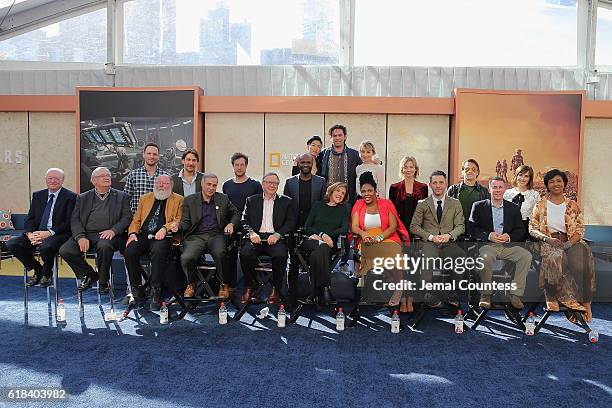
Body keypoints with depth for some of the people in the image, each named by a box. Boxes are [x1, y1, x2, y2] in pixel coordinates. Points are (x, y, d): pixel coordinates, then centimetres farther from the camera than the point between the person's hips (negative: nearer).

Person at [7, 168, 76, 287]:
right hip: (37, 233, 6)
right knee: (12, 244, -15)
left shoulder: (70, 197, -2)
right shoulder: (37, 195, 16)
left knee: (46, 246, -35)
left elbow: (69, 222, -10)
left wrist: (49, 233, -21)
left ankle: (47, 273, -2)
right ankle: (37, 270, 5)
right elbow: (30, 218, 12)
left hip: (58, 234, -6)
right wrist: (29, 233, -9)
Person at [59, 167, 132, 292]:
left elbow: (127, 217, 3)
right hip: (85, 234, 3)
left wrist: (113, 231, -15)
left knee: (104, 246, -36)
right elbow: (75, 220, 8)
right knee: (65, 250, -21)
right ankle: (89, 275, 3)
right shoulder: (83, 198, 18)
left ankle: (103, 281, -11)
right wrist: (81, 237, -11)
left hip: (107, 235, -3)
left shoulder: (121, 197, 14)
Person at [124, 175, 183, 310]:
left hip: (163, 237, -4)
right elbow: (136, 220, 22)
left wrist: (165, 228, -16)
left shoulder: (178, 200, 14)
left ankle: (156, 291, -24)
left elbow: (179, 220, 2)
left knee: (158, 252, -36)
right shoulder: (145, 198, 27)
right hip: (143, 236, 4)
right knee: (129, 251, -26)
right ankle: (136, 289, -9)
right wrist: (132, 233, 2)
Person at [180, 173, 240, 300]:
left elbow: (236, 213, 25)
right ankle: (191, 284, 4)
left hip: (216, 235, 0)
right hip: (196, 236, 0)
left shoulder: (223, 199, 16)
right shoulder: (189, 200, 13)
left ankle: (224, 285, -9)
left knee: (220, 253, -35)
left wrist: (231, 224, 5)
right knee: (186, 258, -29)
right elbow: (186, 222, 7)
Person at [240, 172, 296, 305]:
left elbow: (291, 222, 6)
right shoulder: (252, 200, 19)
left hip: (275, 238, -1)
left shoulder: (286, 201, 16)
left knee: (280, 254, -33)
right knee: (245, 253, -30)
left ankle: (276, 289, -10)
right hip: (256, 237, 1)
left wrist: (277, 234, -12)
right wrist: (251, 233, -11)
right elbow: (244, 220, 10)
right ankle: (248, 287, -8)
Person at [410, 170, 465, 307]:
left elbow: (460, 226, 10)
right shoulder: (422, 204, 10)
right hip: (429, 243, -1)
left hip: (449, 243, 2)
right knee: (429, 257, -36)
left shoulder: (455, 203, 16)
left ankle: (453, 294, -16)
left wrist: (449, 235, -11)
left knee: (462, 255, -31)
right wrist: (431, 237, -10)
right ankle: (428, 294, -26)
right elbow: (414, 227, 5)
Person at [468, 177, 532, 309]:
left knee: (526, 255, -24)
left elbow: (520, 230, 11)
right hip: (487, 244, -3)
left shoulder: (514, 208, 15)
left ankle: (516, 294, -15)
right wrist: (489, 235, -15)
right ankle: (485, 294, -18)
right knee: (486, 257, -35)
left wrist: (509, 237, -11)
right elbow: (471, 228, 0)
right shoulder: (479, 206, 8)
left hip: (508, 245, 3)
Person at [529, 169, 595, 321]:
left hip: (570, 242, 2)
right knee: (555, 257, -36)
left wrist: (570, 242, -13)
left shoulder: (573, 206, 14)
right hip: (548, 242, -2)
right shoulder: (540, 205, 10)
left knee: (582, 258, -31)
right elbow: (532, 228, 4)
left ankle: (585, 302, -24)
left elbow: (580, 229, 7)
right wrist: (548, 239, -14)